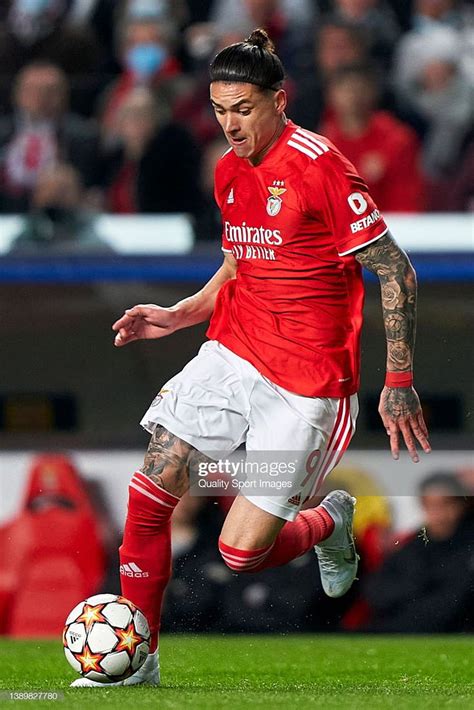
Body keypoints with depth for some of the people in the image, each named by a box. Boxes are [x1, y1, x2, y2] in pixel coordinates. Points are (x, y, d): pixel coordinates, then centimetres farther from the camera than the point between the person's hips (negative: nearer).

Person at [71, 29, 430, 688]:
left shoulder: (318, 165, -16)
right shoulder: (229, 172, 8)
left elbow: (396, 271, -14)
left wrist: (399, 380, -16)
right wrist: (178, 315, 10)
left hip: (304, 383, -7)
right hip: (231, 355, 7)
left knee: (241, 552, -7)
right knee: (148, 496, -6)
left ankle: (328, 523, 26)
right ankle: (137, 659, 8)